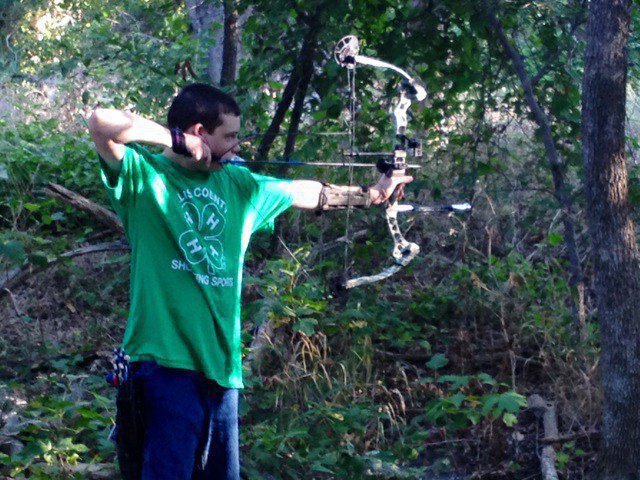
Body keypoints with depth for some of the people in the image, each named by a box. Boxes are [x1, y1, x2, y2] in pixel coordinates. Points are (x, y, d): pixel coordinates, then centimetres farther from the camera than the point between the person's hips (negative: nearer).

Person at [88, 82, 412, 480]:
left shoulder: (237, 184, 17)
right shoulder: (144, 174, -3)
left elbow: (304, 193, 29)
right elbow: (102, 122, -19)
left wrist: (371, 194, 34)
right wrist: (175, 139, -12)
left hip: (221, 366, 7)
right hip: (166, 362, -7)